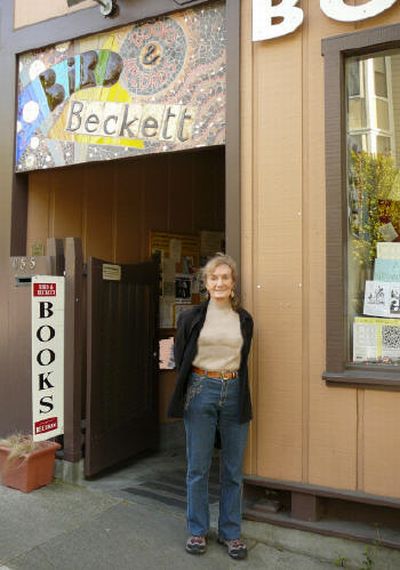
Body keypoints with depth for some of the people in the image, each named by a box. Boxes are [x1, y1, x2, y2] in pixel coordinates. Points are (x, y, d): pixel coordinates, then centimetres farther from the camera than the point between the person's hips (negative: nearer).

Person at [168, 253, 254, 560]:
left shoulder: (244, 319, 5)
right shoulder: (191, 317, -1)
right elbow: (180, 358, 6)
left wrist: (234, 385, 11)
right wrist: (189, 389, 8)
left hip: (234, 393, 2)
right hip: (201, 391, -1)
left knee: (233, 469, 10)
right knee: (198, 467, 9)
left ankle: (231, 532, 27)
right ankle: (198, 530, 28)